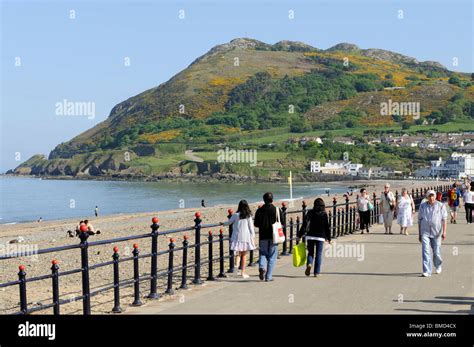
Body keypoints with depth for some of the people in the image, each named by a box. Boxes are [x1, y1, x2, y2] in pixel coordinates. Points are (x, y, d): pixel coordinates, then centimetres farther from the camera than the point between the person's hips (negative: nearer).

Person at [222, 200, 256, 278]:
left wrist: (223, 224, 29)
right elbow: (251, 227, -1)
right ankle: (243, 272, 11)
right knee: (244, 255, 9)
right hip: (246, 237, 0)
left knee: (238, 254, 11)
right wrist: (253, 237, 6)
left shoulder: (236, 215, -3)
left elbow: (229, 222, 9)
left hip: (237, 237, 0)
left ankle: (236, 264, -18)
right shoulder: (248, 216, -2)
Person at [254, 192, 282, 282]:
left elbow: (256, 224, 1)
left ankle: (262, 267, -11)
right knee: (272, 257, 6)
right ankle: (268, 277, 5)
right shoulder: (277, 210, -6)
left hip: (263, 236, 1)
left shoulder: (259, 210, -2)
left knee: (262, 253, 17)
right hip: (274, 236, -1)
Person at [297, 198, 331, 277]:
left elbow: (304, 224, -6)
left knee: (310, 252, 13)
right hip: (320, 237, -1)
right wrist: (329, 238, 10)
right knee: (318, 254, 7)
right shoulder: (324, 214, -2)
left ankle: (309, 264, -15)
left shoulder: (310, 213, -2)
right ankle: (317, 272, 5)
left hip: (310, 236, 1)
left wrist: (299, 235, -4)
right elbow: (327, 227, 0)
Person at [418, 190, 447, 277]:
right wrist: (419, 234, 11)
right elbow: (419, 220, 11)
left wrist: (444, 231, -15)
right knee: (425, 251, -12)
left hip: (436, 233, -1)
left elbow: (444, 219, -3)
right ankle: (427, 271, -12)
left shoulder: (441, 206, 0)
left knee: (436, 252, 6)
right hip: (425, 232, 1)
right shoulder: (423, 206, 6)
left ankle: (438, 265, 37)